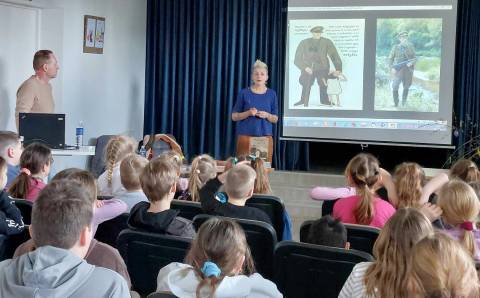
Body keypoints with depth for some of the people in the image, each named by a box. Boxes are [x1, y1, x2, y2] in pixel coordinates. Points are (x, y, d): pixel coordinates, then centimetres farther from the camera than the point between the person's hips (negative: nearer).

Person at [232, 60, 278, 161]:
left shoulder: (272, 94, 7)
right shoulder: (244, 93, 2)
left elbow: (275, 119, 10)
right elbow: (234, 116, 4)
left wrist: (267, 115, -10)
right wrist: (248, 113, -13)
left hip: (265, 137, 1)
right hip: (245, 136, -1)